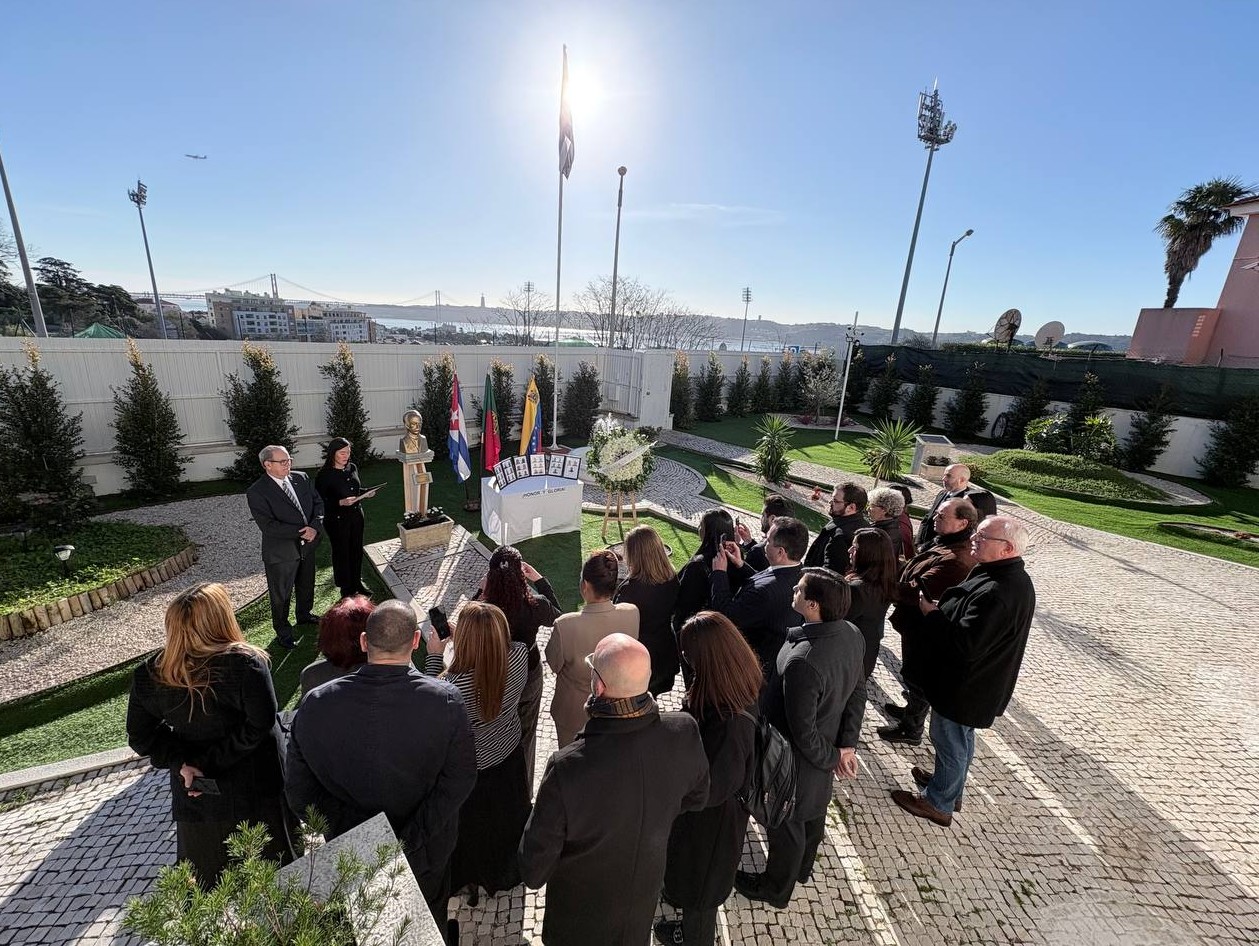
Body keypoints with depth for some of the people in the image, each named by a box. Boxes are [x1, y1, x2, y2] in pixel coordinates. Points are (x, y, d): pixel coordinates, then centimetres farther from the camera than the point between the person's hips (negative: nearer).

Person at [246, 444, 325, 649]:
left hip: (307, 546, 6)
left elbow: (318, 502, 1)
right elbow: (268, 526, -24)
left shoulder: (301, 478, -3)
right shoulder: (256, 492, -19)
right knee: (281, 595, 13)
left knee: (306, 585, 26)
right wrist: (301, 531, -24)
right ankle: (283, 632, 33)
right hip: (281, 553, -5)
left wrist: (315, 526, -17)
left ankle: (305, 615, 51)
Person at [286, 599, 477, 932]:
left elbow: (298, 791, -13)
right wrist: (408, 840, -16)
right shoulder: (446, 700, -30)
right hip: (426, 855, -1)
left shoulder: (315, 704, -25)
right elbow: (458, 781, -26)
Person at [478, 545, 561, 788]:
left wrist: (481, 589, -10)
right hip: (529, 676, 1)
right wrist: (539, 580, -7)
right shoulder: (536, 606, -29)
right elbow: (558, 616, -5)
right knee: (525, 734, 27)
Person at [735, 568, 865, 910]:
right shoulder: (852, 635, -16)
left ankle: (776, 889, 48)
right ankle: (802, 868, 60)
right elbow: (857, 692, -3)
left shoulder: (802, 661, -41)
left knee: (785, 822, 20)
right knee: (812, 811, 32)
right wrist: (847, 745, -2)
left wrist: (831, 759, -11)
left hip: (796, 758, -7)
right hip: (825, 746, 7)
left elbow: (803, 732, -29)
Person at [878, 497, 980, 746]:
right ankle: (912, 710, 50)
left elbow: (917, 591, -35)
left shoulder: (955, 560, -33)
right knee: (911, 672, 28)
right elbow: (916, 573, 11)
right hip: (918, 624, 9)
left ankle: (911, 728, 31)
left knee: (914, 677, 11)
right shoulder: (945, 544, 1)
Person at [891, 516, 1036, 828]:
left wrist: (931, 615, -21)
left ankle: (938, 803, 32)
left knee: (950, 742, 12)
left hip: (964, 688, -9)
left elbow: (965, 645, -34)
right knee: (960, 740, 28)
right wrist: (941, 610, -3)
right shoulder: (1014, 579, 0)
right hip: (978, 683, 9)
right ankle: (949, 785, 49)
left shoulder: (996, 594, -35)